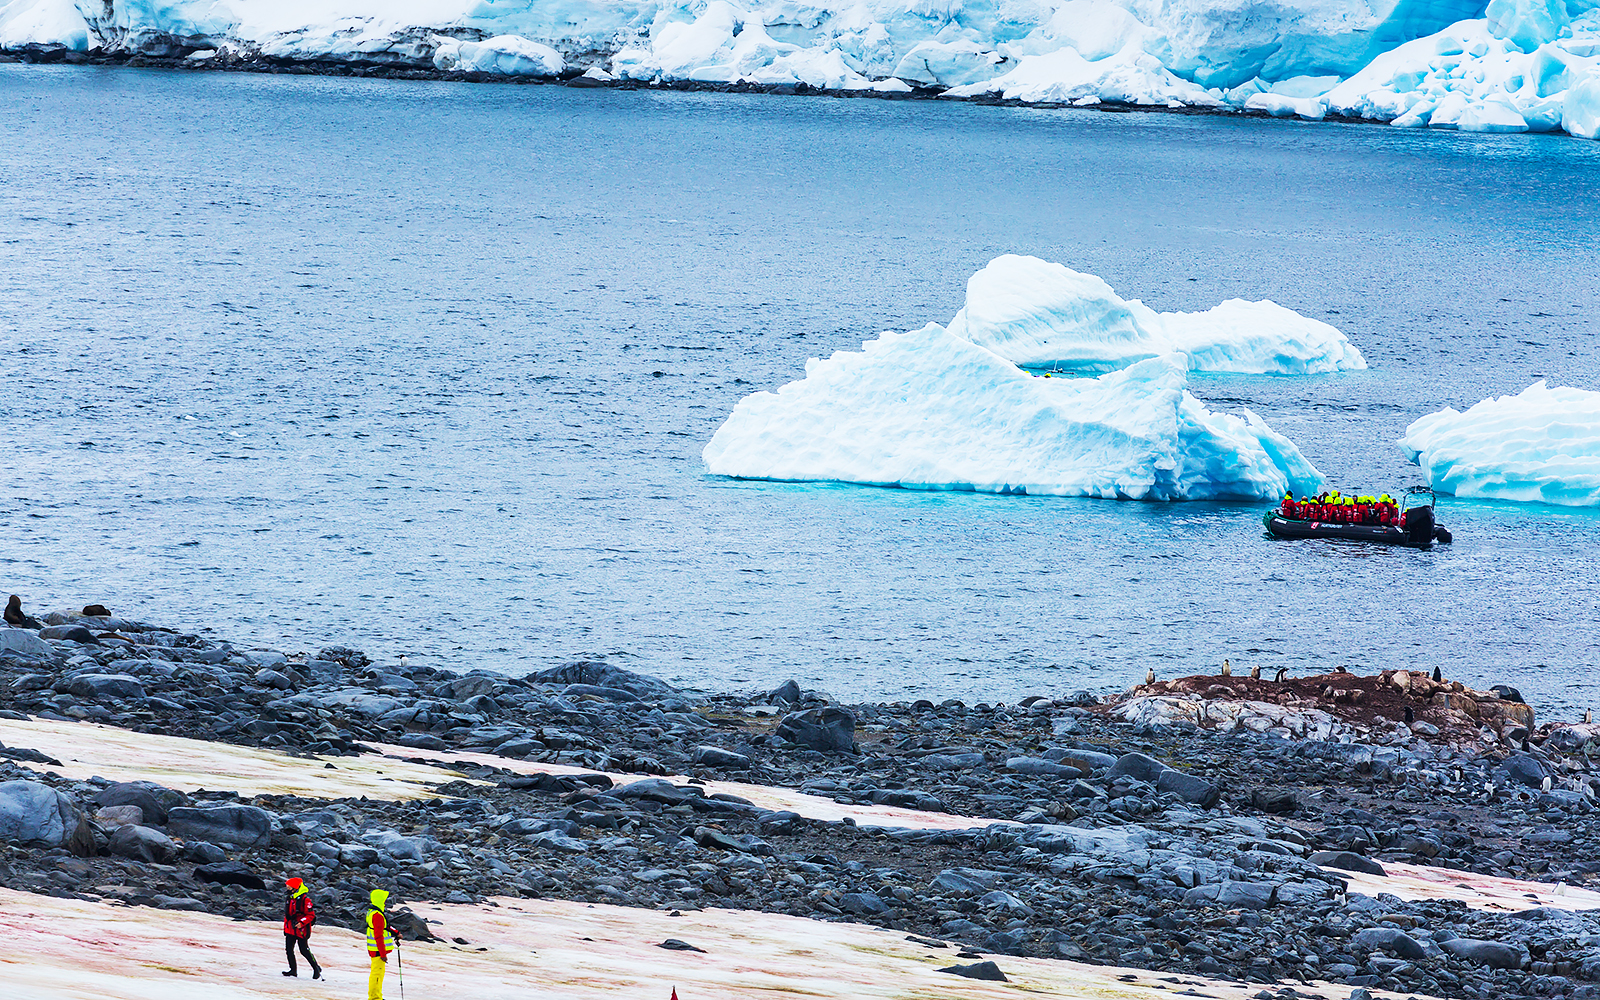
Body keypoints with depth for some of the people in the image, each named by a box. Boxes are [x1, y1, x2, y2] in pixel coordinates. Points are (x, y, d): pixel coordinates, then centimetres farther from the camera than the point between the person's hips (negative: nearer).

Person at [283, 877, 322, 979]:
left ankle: (316, 969, 13)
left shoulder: (305, 899, -13)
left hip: (301, 929, -7)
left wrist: (302, 923, -27)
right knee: (288, 949, -2)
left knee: (304, 950, -3)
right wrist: (285, 927, 21)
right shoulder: (290, 898, 12)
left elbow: (311, 915, -15)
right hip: (290, 929, 7)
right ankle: (293, 970, 6)